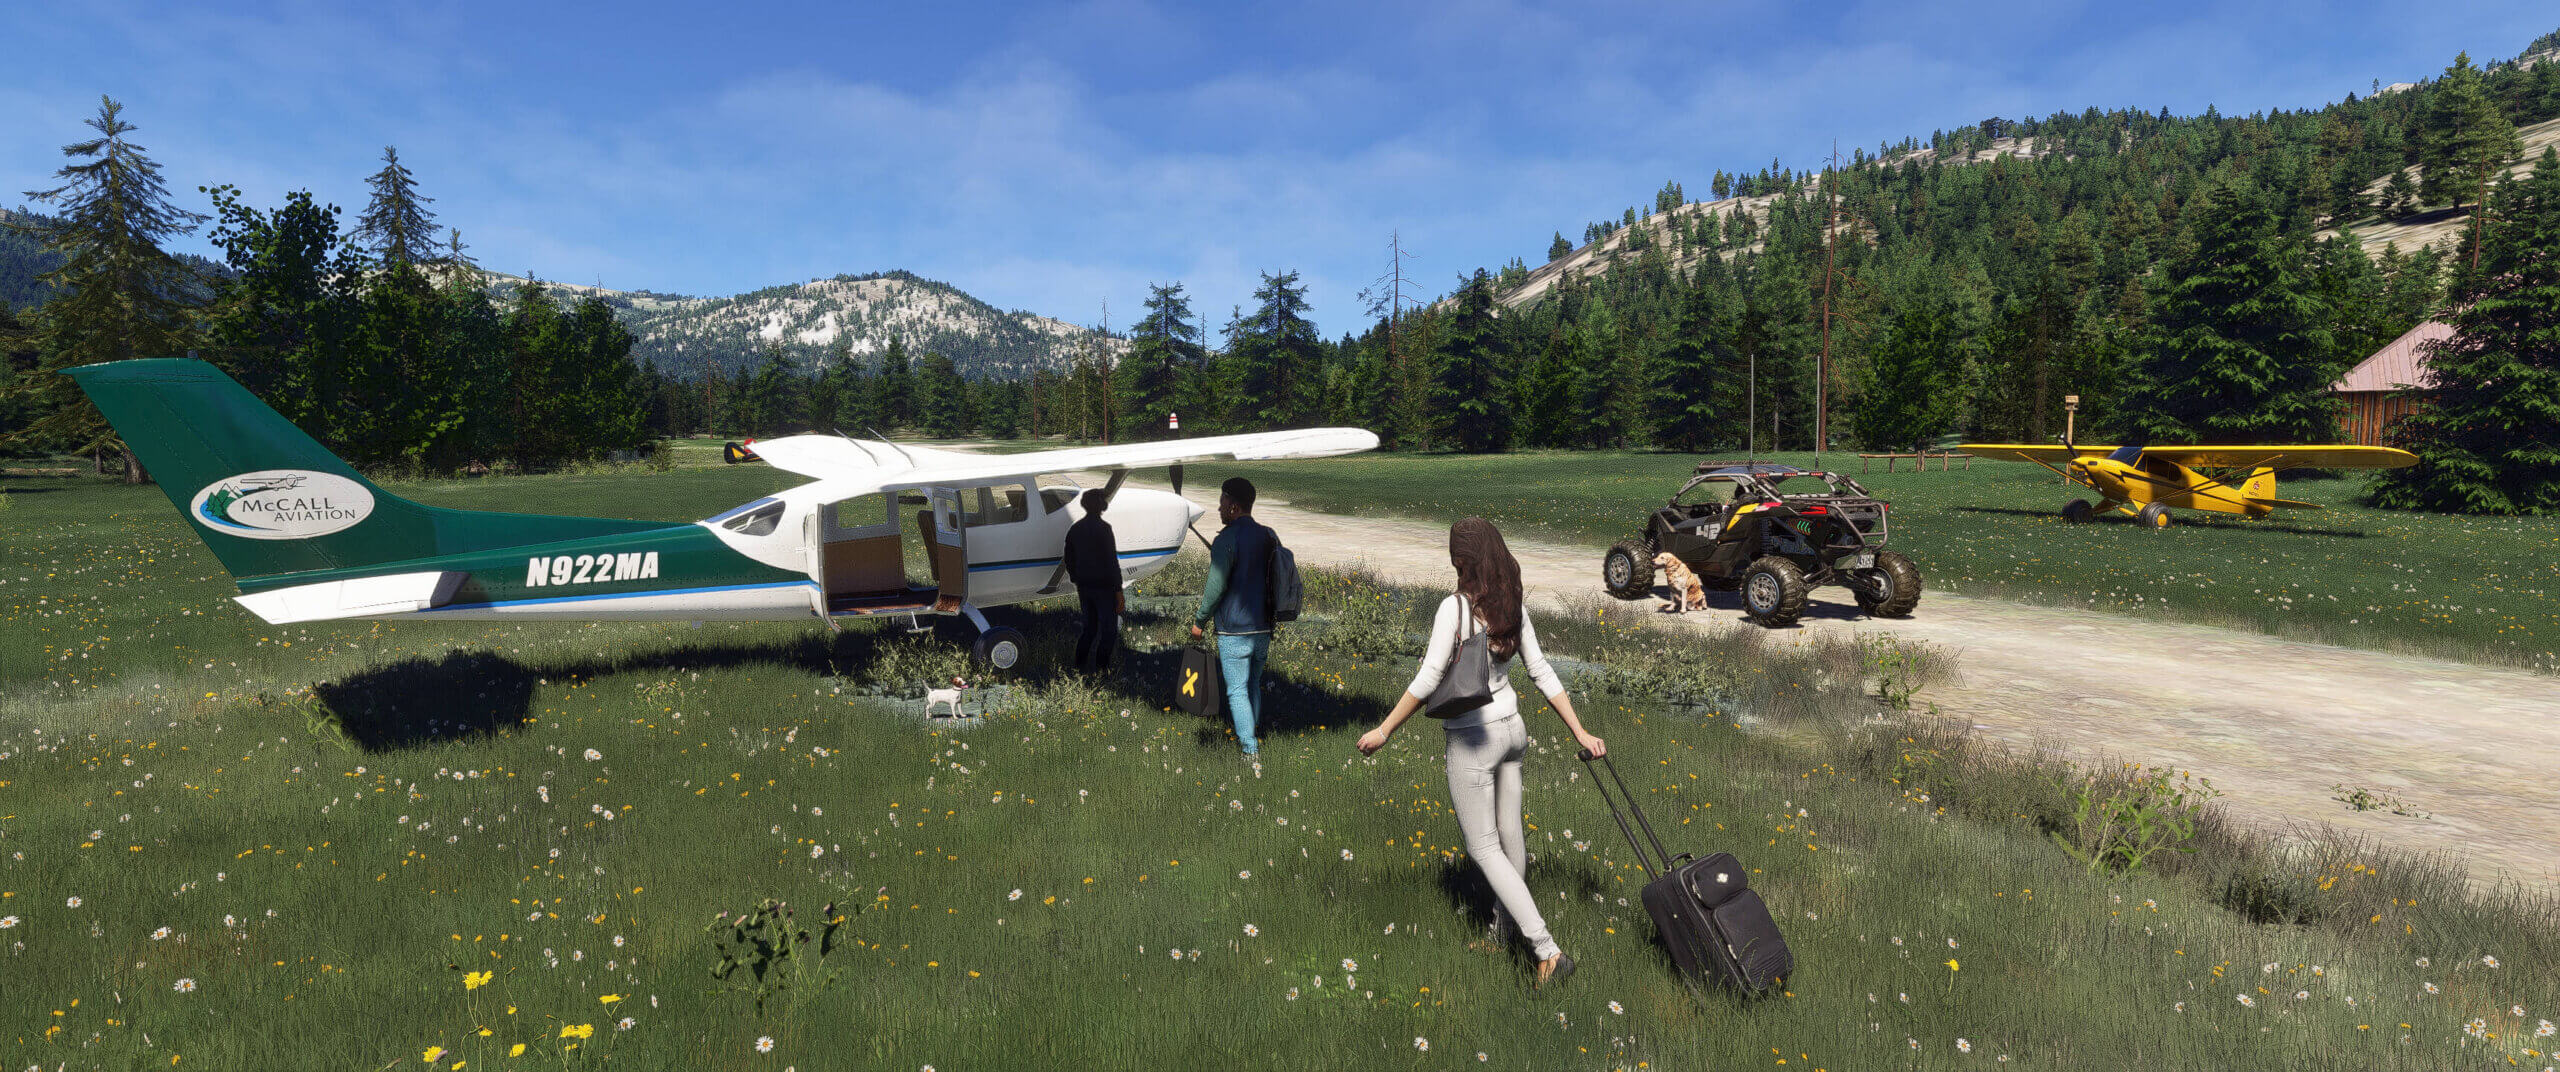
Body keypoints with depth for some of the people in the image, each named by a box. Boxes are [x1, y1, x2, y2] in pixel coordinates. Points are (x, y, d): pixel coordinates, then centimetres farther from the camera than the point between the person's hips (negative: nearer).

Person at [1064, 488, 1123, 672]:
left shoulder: (1075, 528, 8)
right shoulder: (1103, 528, -14)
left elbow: (1069, 560, 15)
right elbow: (1111, 561, -17)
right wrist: (1119, 590, -14)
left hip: (1084, 586, 7)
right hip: (1103, 586, -7)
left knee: (1090, 627, 18)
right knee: (1108, 630, 1)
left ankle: (1078, 665, 16)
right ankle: (1101, 667, -1)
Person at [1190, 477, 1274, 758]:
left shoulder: (1227, 540, -14)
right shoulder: (1267, 537, 7)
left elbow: (1216, 587, -15)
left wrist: (1199, 620, -2)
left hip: (1234, 630, -7)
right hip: (1263, 627, 7)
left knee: (1237, 690, -1)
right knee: (1253, 684, 20)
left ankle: (1250, 748, -2)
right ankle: (1250, 736, 30)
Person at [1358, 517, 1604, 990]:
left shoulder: (1455, 607, -20)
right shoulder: (1512, 607, 0)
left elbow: (1428, 680, -21)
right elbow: (1543, 673, 3)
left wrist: (1384, 730, -13)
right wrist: (1580, 732, 9)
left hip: (1472, 740, -7)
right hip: (1511, 729, 8)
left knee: (1483, 848, 4)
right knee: (1509, 835, 19)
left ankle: (1547, 950, 0)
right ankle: (1501, 932, 37)